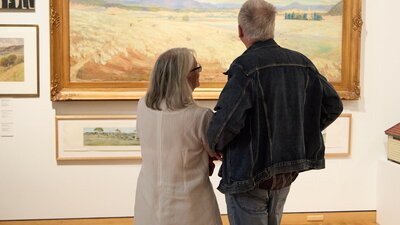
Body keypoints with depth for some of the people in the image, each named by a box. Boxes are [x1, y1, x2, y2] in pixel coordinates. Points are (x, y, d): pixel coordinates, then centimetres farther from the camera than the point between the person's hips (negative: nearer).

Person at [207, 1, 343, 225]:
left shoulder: (245, 67, -20)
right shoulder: (300, 63, -2)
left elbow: (226, 121, -30)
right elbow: (333, 105, 2)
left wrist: (215, 144, -8)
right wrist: (301, 135, 11)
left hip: (248, 174, -6)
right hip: (286, 173, 6)